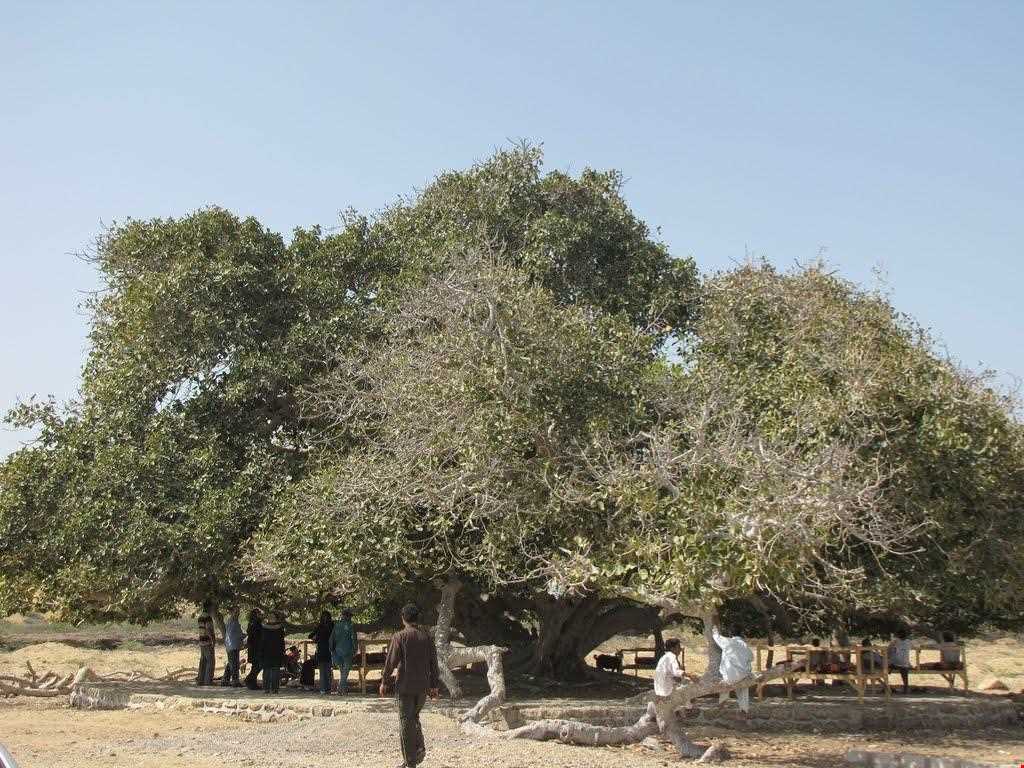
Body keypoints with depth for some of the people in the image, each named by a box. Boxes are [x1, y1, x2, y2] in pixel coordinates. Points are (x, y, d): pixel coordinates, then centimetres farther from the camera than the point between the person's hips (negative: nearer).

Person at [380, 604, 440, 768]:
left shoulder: (400, 636, -9)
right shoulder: (427, 637, 5)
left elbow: (391, 661, -10)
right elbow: (433, 663, 8)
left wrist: (384, 682, 0)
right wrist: (434, 686, 14)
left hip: (406, 686, -4)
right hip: (423, 686, 4)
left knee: (406, 721, 2)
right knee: (414, 717, 23)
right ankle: (420, 748, 8)